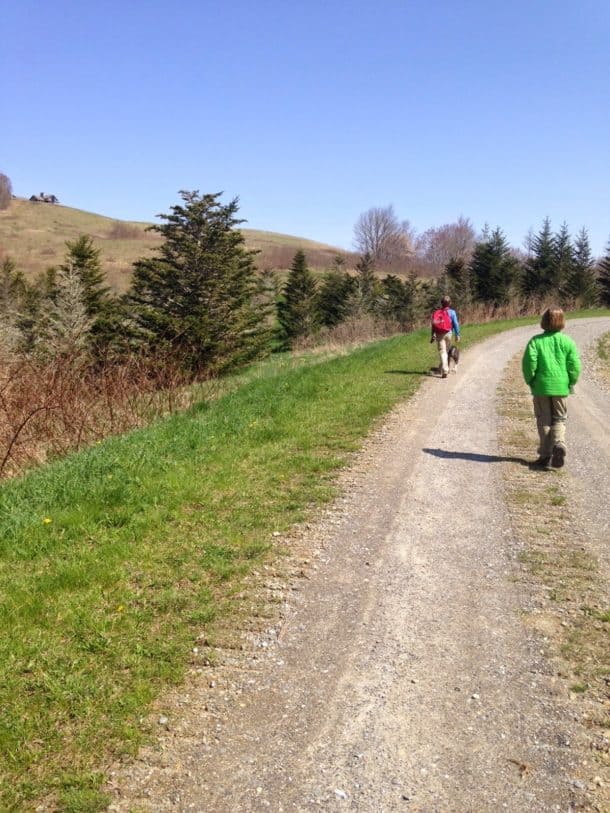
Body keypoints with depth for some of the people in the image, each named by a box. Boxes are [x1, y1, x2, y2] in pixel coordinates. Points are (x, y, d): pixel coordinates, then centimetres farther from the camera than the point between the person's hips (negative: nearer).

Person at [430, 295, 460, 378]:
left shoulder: (436, 312, 4)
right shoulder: (452, 312, -3)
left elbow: (433, 325, 5)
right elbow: (455, 324, -4)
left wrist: (433, 335, 11)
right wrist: (457, 335, 2)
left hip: (439, 334, 1)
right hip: (448, 333, -1)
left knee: (442, 352, -1)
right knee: (447, 351, 17)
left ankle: (444, 370, -13)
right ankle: (442, 367, 28)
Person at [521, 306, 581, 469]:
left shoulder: (536, 341, -5)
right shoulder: (567, 341, -2)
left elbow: (528, 362, -12)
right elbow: (575, 365, -5)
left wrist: (530, 381, 2)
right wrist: (571, 383, 9)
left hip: (541, 387, -1)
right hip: (561, 387, 1)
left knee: (544, 421, 10)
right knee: (559, 419, 13)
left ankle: (545, 455, 9)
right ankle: (559, 444, -13)